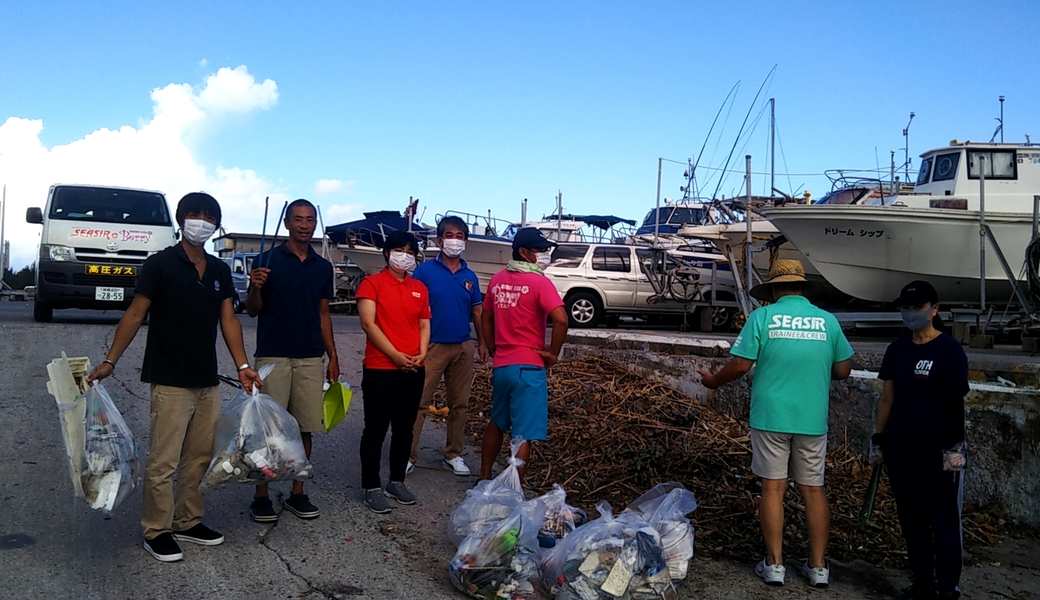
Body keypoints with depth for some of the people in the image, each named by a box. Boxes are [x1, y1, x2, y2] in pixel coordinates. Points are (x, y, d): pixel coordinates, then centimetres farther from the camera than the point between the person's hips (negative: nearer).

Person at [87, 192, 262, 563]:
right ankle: (156, 531, 11)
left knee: (200, 457, 12)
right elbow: (135, 314, -6)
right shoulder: (160, 264, -6)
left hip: (207, 381, 6)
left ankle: (188, 522, 25)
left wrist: (243, 366, 5)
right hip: (170, 381, -6)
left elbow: (228, 319, 11)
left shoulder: (219, 270, 10)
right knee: (163, 461, -2)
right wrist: (110, 362, -9)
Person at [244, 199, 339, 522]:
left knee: (305, 427, 7)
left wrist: (332, 356, 11)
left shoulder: (323, 267, 10)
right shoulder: (267, 259, -2)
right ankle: (261, 496, 11)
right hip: (272, 356, -4)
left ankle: (297, 494, 18)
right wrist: (255, 288, -22)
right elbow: (253, 310, -1)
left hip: (311, 358, 4)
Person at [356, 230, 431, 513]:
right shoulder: (372, 283, -3)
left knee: (405, 428, 12)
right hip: (380, 368, -5)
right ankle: (371, 487, 8)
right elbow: (368, 323, -11)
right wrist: (395, 355, -15)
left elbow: (424, 324, 15)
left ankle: (397, 481, 24)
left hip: (413, 370, 5)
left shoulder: (419, 288, 13)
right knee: (376, 428, 1)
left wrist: (421, 354, -4)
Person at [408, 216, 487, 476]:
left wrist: (482, 343, 11)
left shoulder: (470, 276, 9)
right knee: (419, 402, -5)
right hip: (432, 346, -4)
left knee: (460, 404, 11)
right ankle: (408, 455, 4)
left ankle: (453, 455, 23)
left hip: (463, 347, 5)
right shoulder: (425, 271, -4)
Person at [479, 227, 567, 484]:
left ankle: (484, 479, 35)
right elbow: (561, 320, -24)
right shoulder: (539, 282, -13)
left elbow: (486, 318, 16)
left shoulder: (498, 279, 8)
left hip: (501, 366, 7)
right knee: (524, 435, -2)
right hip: (528, 367, -7)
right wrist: (553, 353, -11)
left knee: (497, 424, 24)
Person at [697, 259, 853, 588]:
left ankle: (774, 565, 12)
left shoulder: (762, 317, -5)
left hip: (771, 416, -2)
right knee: (814, 489, 11)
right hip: (812, 419, 2)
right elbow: (843, 369, 7)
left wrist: (714, 381, 10)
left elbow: (741, 365, -8)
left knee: (773, 487, 6)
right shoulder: (828, 320, 3)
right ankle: (818, 566, 18)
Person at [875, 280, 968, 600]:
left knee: (943, 522, 3)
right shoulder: (897, 349, 8)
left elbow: (956, 402, -10)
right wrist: (879, 438, 10)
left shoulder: (949, 349, -7)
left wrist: (954, 447, -14)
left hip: (938, 453, -5)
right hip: (900, 450, 6)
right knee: (911, 519, 13)